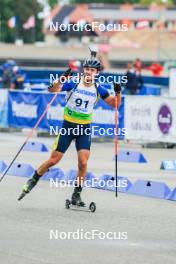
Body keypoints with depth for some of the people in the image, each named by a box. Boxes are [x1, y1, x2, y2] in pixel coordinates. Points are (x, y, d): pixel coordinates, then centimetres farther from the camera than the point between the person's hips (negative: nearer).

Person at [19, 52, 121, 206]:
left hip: (85, 129, 2)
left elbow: (115, 104, 6)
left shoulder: (98, 89, 0)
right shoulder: (74, 83, -9)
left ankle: (76, 195, 3)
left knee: (83, 162, -11)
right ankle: (33, 180, 24)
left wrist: (118, 93, -14)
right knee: (54, 160, 1)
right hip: (68, 126, -2)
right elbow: (53, 90, -20)